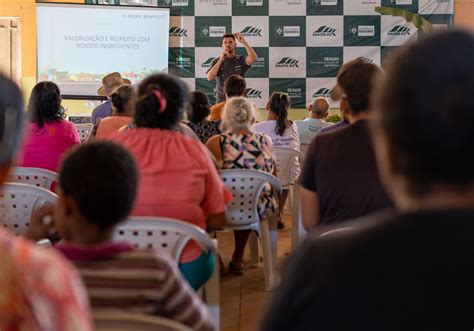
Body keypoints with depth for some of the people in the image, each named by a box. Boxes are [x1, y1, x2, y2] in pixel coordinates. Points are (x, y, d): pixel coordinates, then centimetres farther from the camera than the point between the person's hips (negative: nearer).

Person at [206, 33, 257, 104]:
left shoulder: (241, 60, 3)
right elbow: (209, 77, -8)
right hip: (221, 101, 1)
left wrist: (244, 42, -24)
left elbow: (253, 58, -17)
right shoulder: (216, 61, 6)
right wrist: (221, 60, -13)